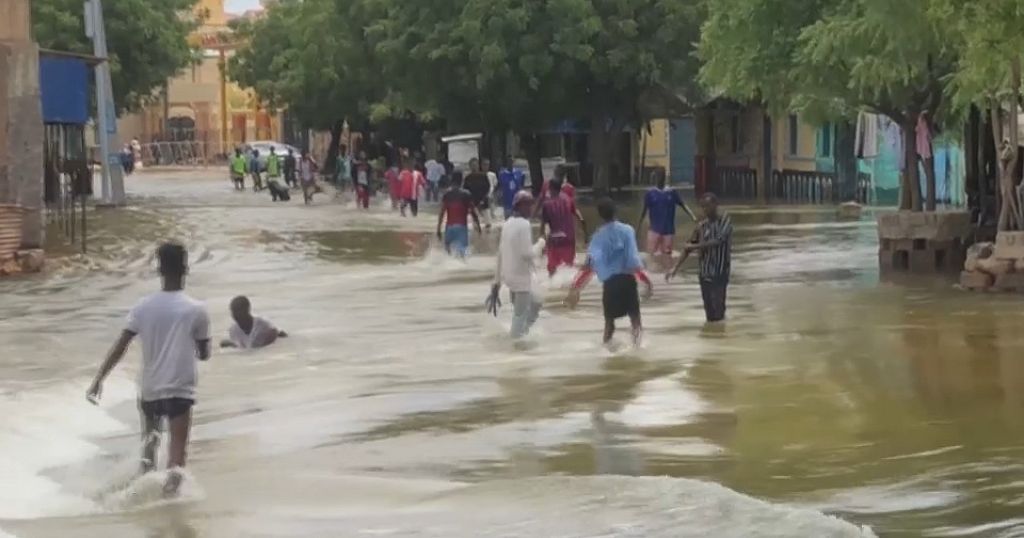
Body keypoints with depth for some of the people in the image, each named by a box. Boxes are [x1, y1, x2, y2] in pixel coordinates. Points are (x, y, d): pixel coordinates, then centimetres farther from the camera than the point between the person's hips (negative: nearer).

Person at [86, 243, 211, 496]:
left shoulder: (144, 306, -2)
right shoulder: (196, 310, -6)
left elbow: (120, 346, -7)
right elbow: (204, 354, 3)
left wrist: (99, 379, -6)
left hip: (149, 387, 3)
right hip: (180, 389, -3)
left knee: (150, 427, 32)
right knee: (178, 444, -4)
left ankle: (147, 457, 9)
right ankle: (173, 473, -30)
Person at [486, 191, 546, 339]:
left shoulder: (508, 224, 10)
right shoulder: (524, 225, -17)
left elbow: (500, 254, 14)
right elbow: (527, 253, -23)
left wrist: (497, 281, 19)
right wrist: (540, 244, -3)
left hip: (509, 275, 9)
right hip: (521, 277, -9)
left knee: (535, 303, 25)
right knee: (521, 315, -1)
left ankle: (518, 335, 24)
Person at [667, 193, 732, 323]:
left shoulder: (725, 219, -6)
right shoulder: (701, 225, 8)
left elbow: (718, 240, -19)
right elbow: (688, 247, 12)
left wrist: (695, 246, -15)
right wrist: (676, 268, 7)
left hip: (720, 272, -5)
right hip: (705, 273, 5)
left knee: (718, 308, -10)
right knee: (709, 310, 6)